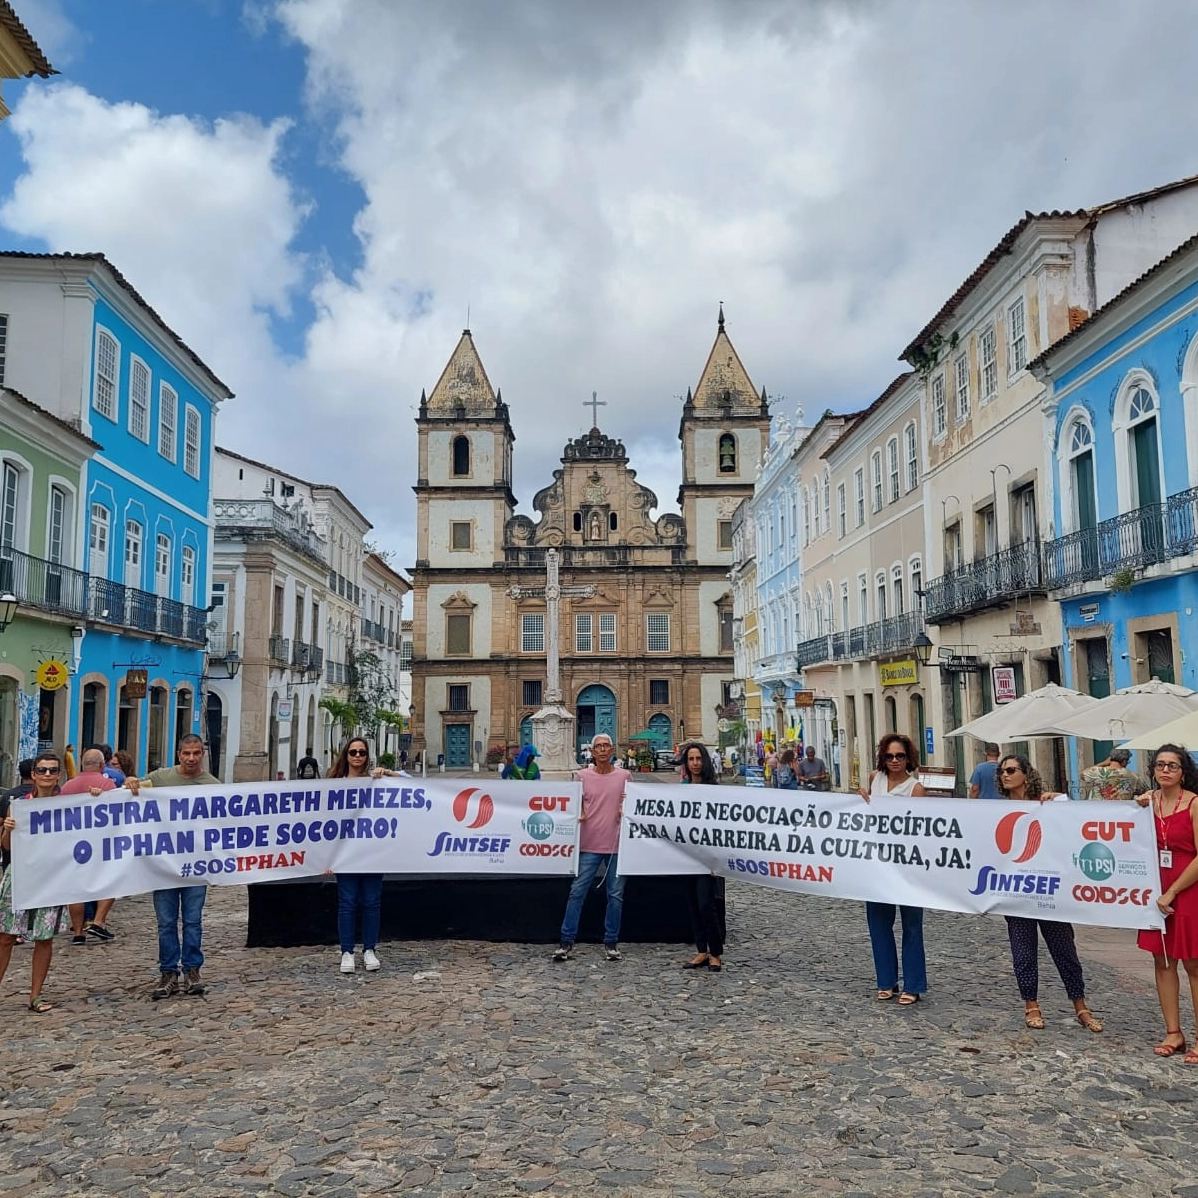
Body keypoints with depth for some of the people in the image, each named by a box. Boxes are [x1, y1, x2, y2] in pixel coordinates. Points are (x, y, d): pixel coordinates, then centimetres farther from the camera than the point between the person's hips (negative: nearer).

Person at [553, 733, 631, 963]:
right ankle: (566, 941, 8)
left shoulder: (625, 776, 4)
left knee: (616, 895, 7)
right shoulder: (582, 776, 4)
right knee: (577, 891, -1)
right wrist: (578, 815, -12)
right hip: (589, 844, -1)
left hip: (617, 844, 1)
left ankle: (611, 942, 19)